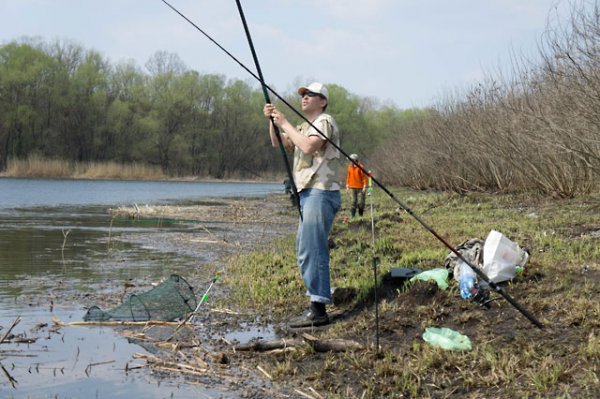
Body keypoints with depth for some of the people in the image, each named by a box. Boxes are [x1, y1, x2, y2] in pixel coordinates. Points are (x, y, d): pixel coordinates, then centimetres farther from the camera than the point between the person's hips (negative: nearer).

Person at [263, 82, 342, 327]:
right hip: (309, 193, 11)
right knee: (304, 249, 12)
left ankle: (318, 310, -16)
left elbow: (308, 146, -23)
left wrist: (284, 123, -15)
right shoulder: (305, 127, 25)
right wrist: (272, 121, 6)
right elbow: (279, 143, 23)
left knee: (312, 250, -15)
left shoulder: (325, 122, -6)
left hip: (321, 192, -10)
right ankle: (317, 301, 17)